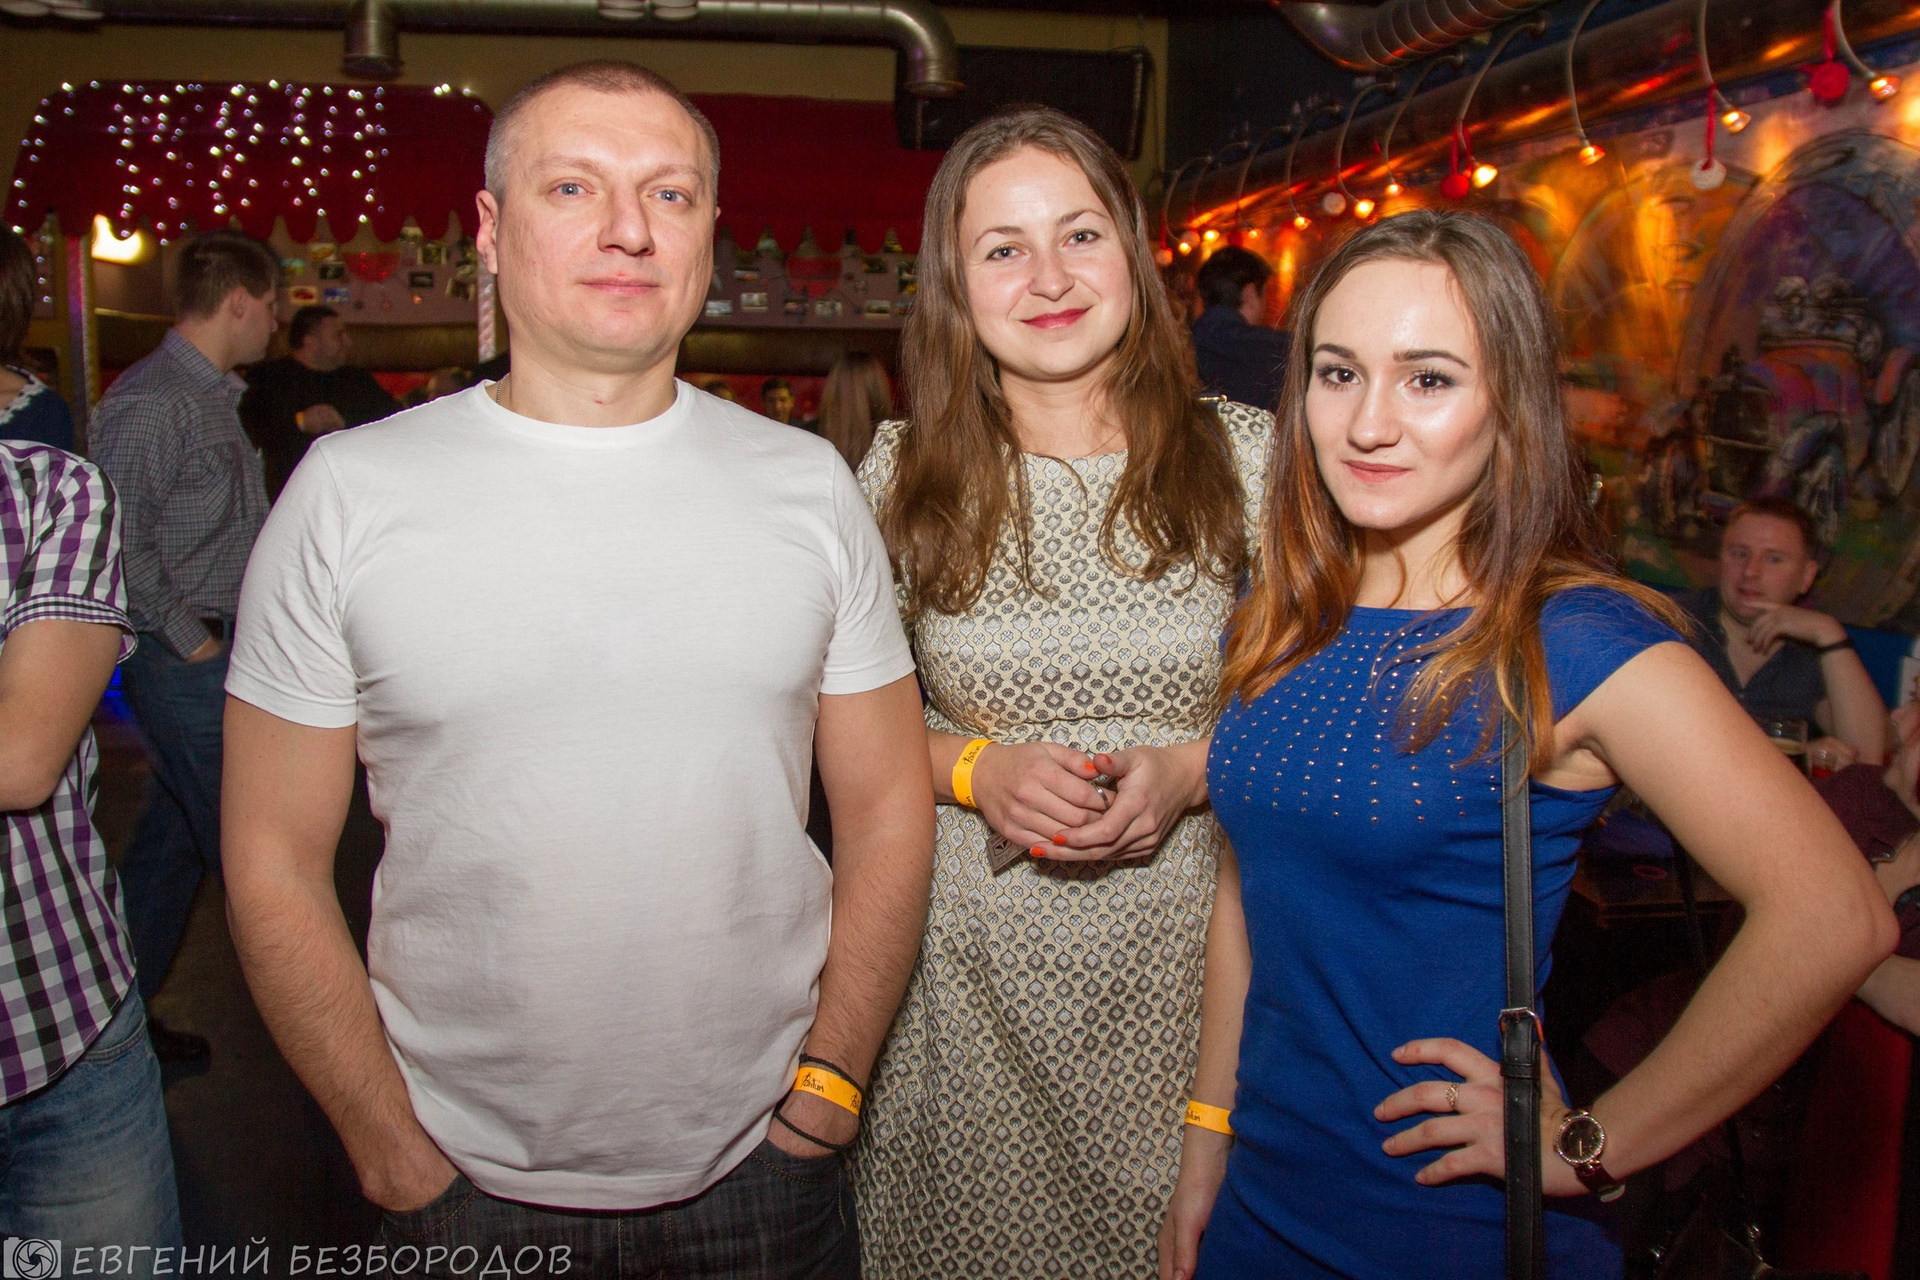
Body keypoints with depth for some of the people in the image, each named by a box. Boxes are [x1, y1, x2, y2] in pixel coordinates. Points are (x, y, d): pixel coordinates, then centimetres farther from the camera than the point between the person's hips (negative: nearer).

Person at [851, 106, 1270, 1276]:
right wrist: (978, 767, -14)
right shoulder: (902, 474, -2)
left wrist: (1190, 771, -13)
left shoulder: (1248, 455, -2)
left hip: (1186, 951, 0)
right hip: (972, 957, 0)